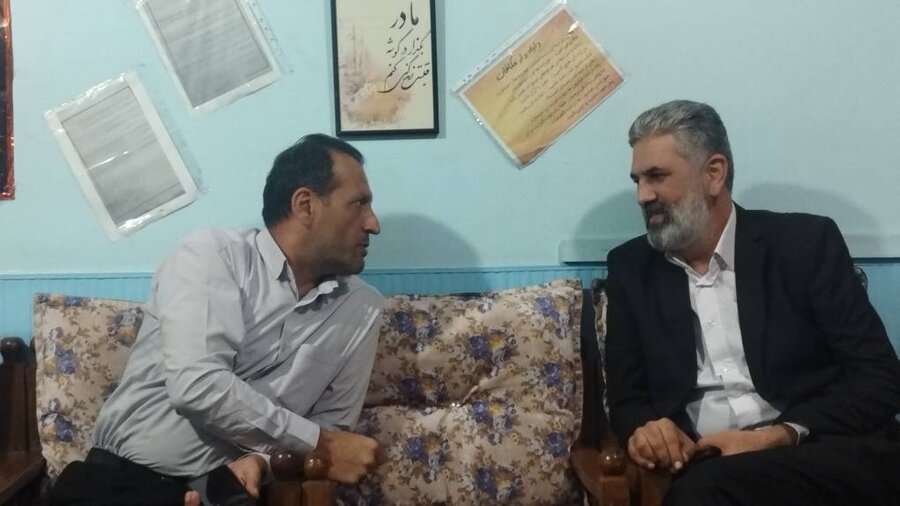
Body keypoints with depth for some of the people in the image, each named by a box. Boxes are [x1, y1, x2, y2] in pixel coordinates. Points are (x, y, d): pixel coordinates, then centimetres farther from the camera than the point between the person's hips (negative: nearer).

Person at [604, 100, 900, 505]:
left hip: (829, 456, -2)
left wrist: (782, 435, -17)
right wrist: (644, 428, -13)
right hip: (707, 463, 3)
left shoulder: (805, 243, 2)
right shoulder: (631, 268, 11)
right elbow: (626, 393, 11)